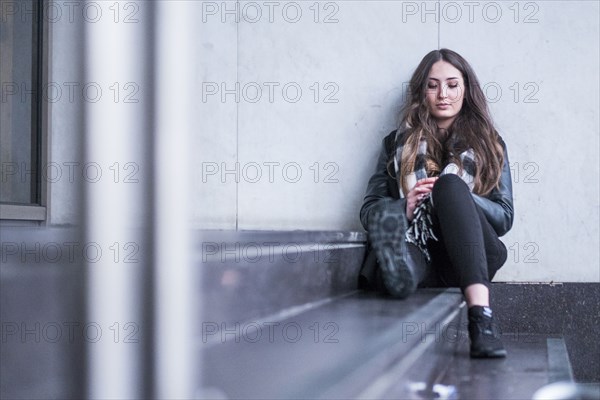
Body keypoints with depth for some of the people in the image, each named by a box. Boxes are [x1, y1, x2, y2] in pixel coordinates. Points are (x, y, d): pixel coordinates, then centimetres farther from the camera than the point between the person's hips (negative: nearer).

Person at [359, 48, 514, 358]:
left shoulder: (488, 143, 20)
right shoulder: (398, 143, 22)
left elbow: (504, 218, 11)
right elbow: (369, 210, 15)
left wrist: (453, 194, -7)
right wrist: (405, 207, -8)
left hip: (465, 260, -1)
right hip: (419, 252, 2)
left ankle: (481, 317, -50)